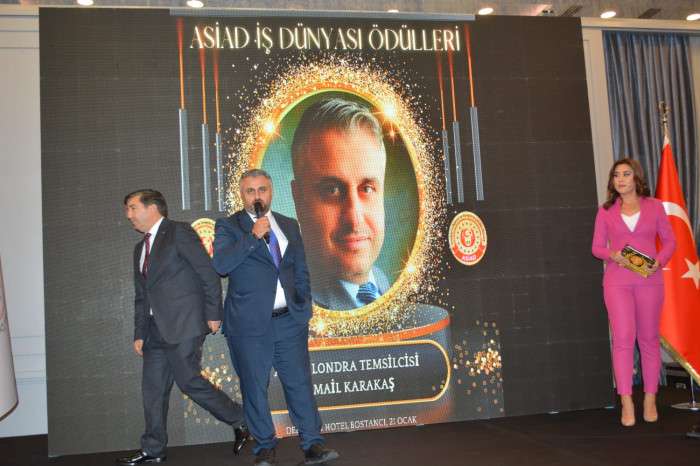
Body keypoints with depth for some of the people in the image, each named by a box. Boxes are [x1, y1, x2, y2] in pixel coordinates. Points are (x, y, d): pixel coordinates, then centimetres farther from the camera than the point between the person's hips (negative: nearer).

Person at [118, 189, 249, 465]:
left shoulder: (179, 232, -5)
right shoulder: (140, 248, 20)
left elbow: (209, 273, -10)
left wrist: (213, 314, -12)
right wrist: (139, 334, 16)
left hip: (184, 325, -8)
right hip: (157, 329, 8)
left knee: (188, 380, -10)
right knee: (153, 388, 8)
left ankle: (241, 420, 7)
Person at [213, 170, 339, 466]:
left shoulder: (289, 226, 14)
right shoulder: (228, 227, 1)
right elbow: (220, 264, -16)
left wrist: (304, 307, 13)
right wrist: (253, 236, -20)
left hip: (289, 320, 3)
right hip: (249, 323, -3)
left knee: (300, 383, 1)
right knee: (255, 388, 5)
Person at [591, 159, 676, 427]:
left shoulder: (654, 207, 6)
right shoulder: (606, 211, 6)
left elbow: (669, 240, 9)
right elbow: (597, 247, 7)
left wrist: (660, 261, -9)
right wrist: (612, 255, -14)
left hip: (649, 281, 1)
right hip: (617, 281, -1)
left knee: (649, 339, 7)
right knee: (623, 338, -9)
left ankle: (650, 400, 18)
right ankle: (626, 403, -5)